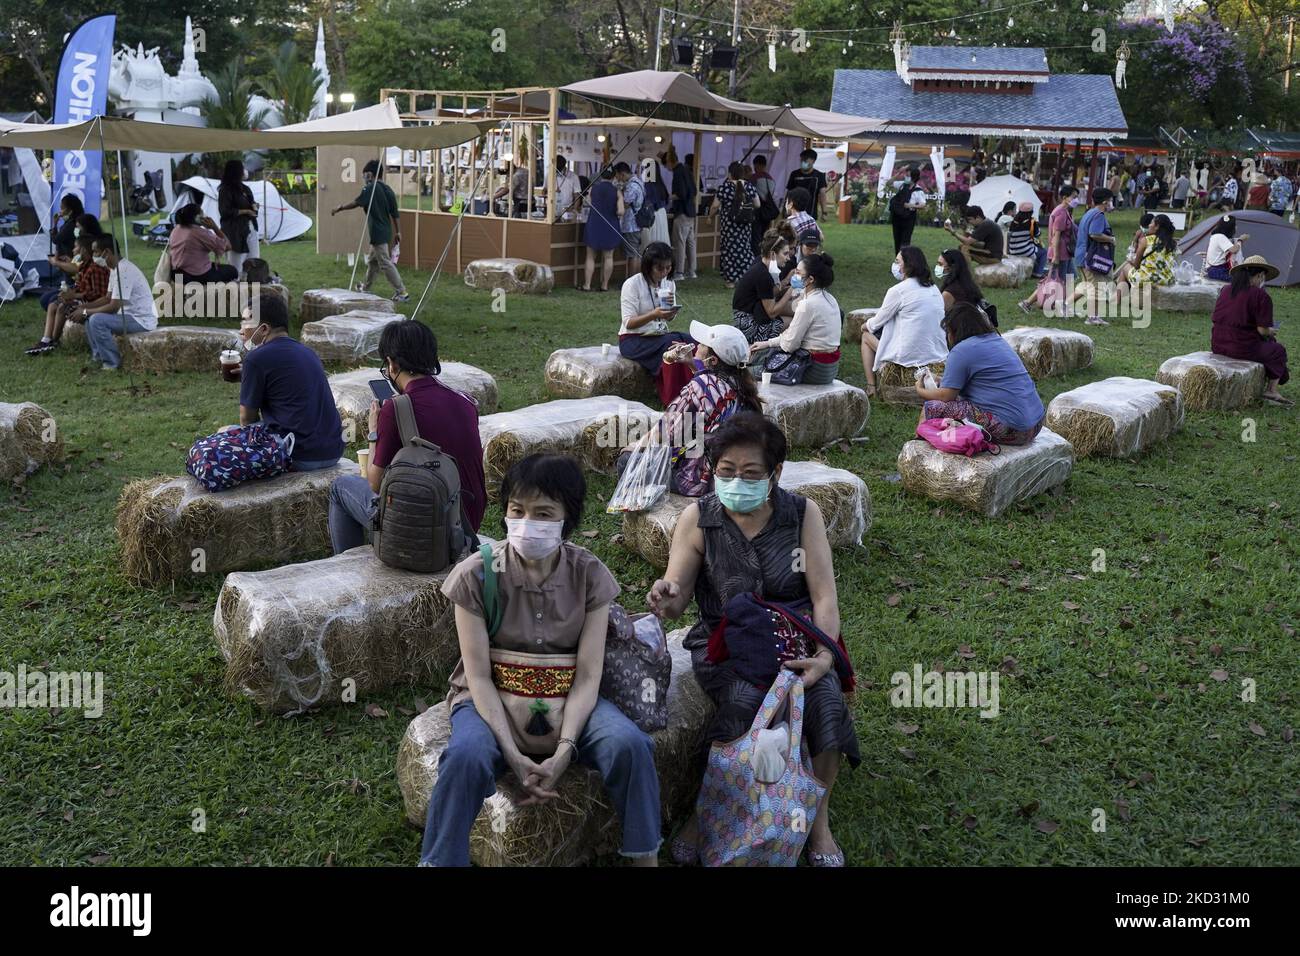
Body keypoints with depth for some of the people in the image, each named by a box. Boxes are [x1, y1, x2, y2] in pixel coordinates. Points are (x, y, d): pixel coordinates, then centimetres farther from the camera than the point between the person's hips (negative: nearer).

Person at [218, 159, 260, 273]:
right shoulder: (225, 190, -11)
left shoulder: (244, 188, 13)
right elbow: (225, 212, -18)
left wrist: (254, 205, 1)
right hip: (235, 231, -8)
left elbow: (251, 202, 25)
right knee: (236, 265, -5)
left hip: (250, 228, 8)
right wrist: (244, 211, -15)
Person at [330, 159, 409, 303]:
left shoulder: (370, 188, -12)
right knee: (372, 260, 22)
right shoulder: (387, 189, 10)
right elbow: (395, 213, 10)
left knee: (385, 264, -6)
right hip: (386, 231, 9)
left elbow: (355, 203, -11)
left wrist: (339, 208, 3)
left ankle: (402, 293, -9)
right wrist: (398, 232, 13)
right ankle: (365, 288, 35)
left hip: (378, 233, -9)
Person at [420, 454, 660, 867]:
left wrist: (564, 751, -25)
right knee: (466, 757, -35)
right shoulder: (477, 575, -14)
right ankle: (438, 859, -14)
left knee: (630, 745, -26)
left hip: (567, 697, 2)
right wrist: (513, 755, -25)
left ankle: (646, 856, -5)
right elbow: (478, 675, -14)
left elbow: (588, 674, -12)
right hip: (492, 699, -1)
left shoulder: (589, 575, -10)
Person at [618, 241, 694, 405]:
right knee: (672, 342, -31)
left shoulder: (668, 283, 7)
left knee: (689, 341, -23)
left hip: (659, 336, 6)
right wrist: (653, 314, -32)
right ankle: (672, 399, -25)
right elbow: (629, 323, -16)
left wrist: (671, 307, -10)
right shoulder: (632, 284, -12)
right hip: (633, 340, -6)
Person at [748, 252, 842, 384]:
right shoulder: (828, 298, 6)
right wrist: (768, 343, 14)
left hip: (816, 370, -9)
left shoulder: (808, 304, -23)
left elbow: (789, 345, -17)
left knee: (759, 355, 8)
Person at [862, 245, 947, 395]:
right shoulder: (934, 288, 9)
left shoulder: (898, 291, -13)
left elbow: (877, 322, -3)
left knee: (866, 336, 19)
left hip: (910, 356, -7)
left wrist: (866, 326, 20)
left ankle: (871, 387, 14)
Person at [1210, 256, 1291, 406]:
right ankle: (1271, 391, 24)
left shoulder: (1225, 290, 7)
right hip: (1242, 349, -7)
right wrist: (1270, 332, 11)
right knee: (1278, 350, 21)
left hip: (1217, 346, 7)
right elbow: (1262, 330, -14)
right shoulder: (1261, 296, -12)